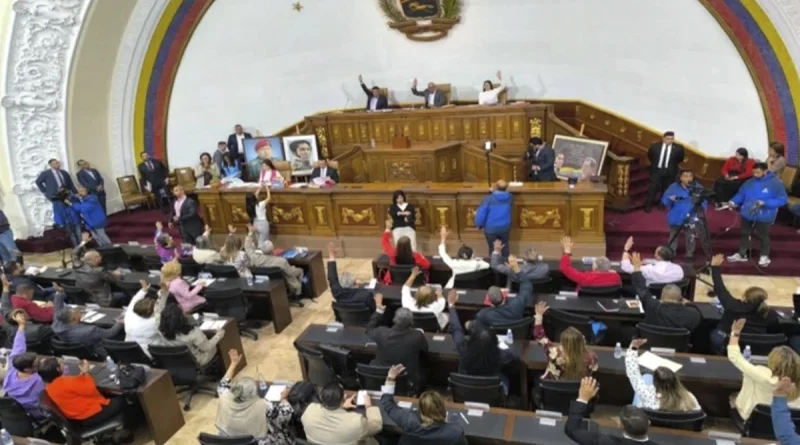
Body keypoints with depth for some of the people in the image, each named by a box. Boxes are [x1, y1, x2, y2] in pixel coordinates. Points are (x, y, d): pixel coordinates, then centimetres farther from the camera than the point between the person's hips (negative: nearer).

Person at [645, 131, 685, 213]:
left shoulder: (678, 148, -11)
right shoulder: (655, 146, -8)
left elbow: (680, 159, 3)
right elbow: (649, 155, 9)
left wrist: (672, 164, 3)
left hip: (670, 171, 0)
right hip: (656, 170, 0)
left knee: (667, 189, 11)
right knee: (653, 188, 1)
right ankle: (648, 205, 11)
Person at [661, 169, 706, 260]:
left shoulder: (698, 188, -5)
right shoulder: (674, 187, -5)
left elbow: (704, 202, -2)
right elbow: (664, 200, -7)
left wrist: (701, 210, -23)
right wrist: (670, 199, -29)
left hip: (691, 218, 0)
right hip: (676, 218, 1)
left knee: (690, 237, 5)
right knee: (673, 237, 12)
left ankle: (689, 255, 18)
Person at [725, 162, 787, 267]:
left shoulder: (776, 183, -14)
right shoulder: (750, 182, 0)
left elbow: (783, 199, -16)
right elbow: (741, 194, 9)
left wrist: (765, 203, -26)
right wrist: (733, 202, -9)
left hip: (764, 216, -5)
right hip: (747, 214, 5)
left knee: (762, 236, 10)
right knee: (744, 234, 17)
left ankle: (765, 256, 30)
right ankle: (742, 254, 32)